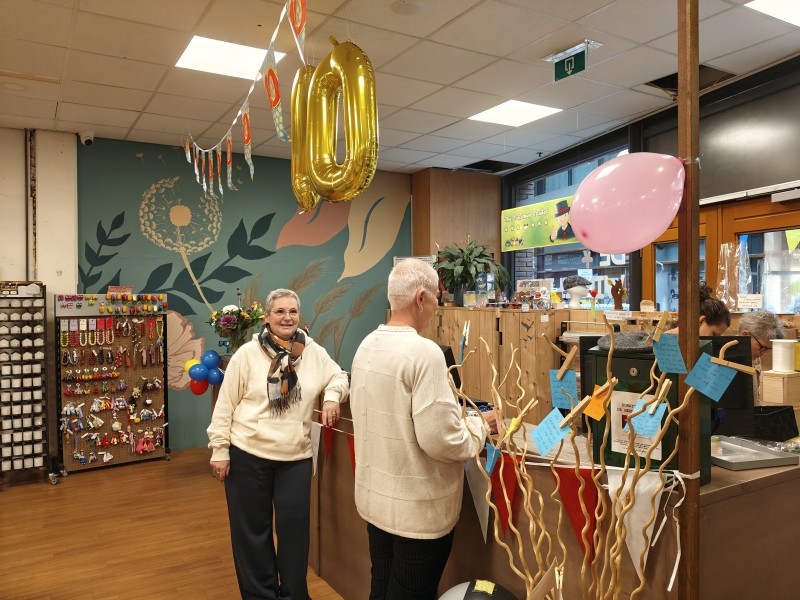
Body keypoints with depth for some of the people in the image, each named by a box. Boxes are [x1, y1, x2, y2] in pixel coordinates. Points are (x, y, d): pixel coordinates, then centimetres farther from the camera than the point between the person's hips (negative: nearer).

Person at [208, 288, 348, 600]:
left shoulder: (314, 352, 0)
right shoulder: (247, 354, -8)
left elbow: (338, 377, 16)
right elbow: (225, 405, -4)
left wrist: (332, 396, -6)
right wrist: (219, 449, -5)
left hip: (296, 457, 2)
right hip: (247, 454, -2)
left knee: (294, 525, 10)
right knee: (252, 528, 12)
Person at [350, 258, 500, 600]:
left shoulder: (366, 347, 2)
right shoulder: (424, 352, -23)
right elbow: (440, 441, -25)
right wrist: (480, 425, -7)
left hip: (374, 497, 7)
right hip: (416, 508, -7)